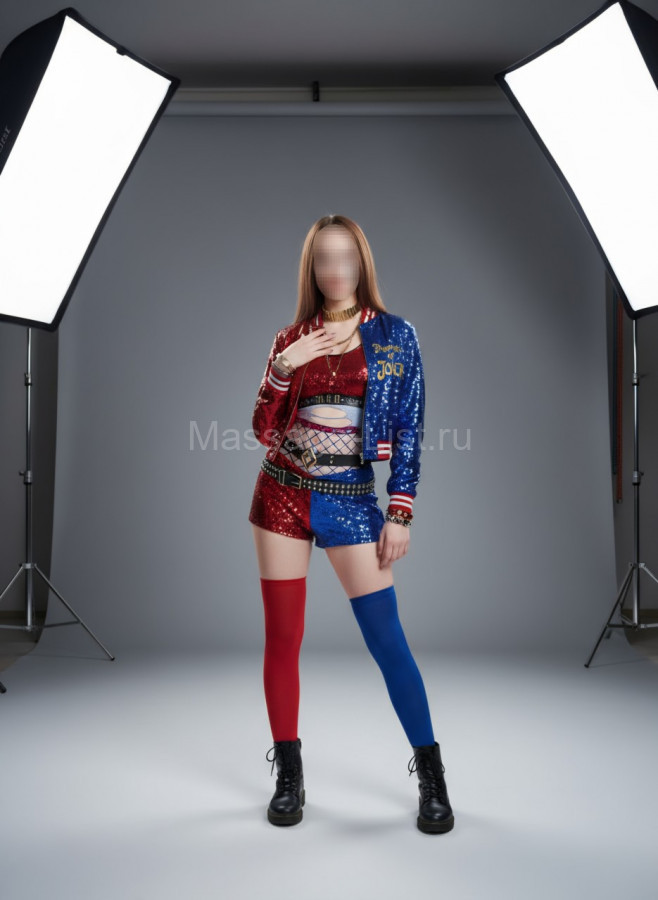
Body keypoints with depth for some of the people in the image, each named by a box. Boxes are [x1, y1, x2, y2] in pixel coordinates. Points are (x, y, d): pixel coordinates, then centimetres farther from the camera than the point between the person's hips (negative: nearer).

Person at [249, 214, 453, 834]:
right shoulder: (291, 339, 7)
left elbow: (409, 428, -1)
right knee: (281, 638, 6)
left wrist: (401, 512, -8)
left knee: (385, 637, -3)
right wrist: (282, 369, -13)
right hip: (283, 494, 3)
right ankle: (288, 776, 23)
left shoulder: (395, 335, 1)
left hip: (351, 498, -2)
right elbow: (263, 430, 3)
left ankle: (432, 778, 15)